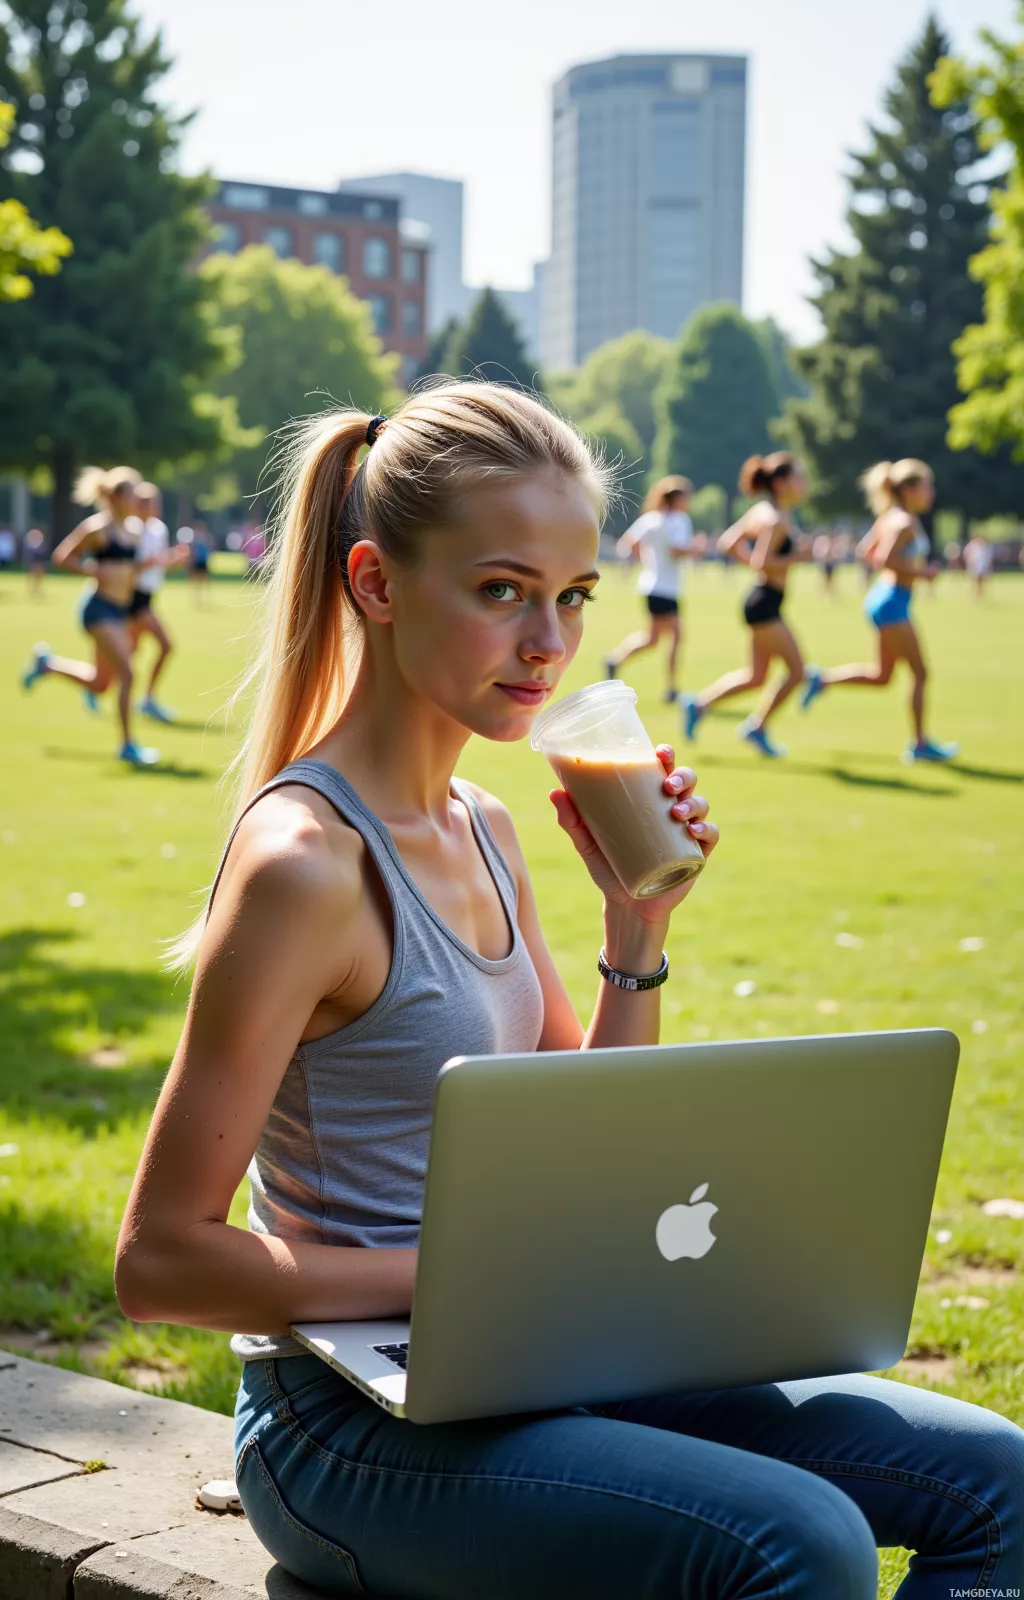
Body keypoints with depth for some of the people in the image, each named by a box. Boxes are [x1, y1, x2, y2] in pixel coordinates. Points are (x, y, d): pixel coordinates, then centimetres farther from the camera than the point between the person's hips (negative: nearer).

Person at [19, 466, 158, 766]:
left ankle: (47, 663, 35)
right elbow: (62, 557, -10)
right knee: (126, 674, -15)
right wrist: (94, 571, -20)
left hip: (119, 610, 8)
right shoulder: (98, 527, -11)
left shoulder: (133, 529, 12)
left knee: (99, 684, 13)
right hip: (99, 608, -8)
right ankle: (127, 746, -7)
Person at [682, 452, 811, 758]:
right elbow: (762, 562, -26)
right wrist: (797, 557, -18)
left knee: (756, 676, 15)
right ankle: (757, 727, 7)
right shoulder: (776, 520, -18)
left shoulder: (762, 512, 10)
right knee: (796, 670, -2)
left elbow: (728, 543, 14)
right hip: (765, 603, -10)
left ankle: (699, 704, 15)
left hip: (761, 601, 10)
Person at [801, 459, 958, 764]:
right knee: (920, 673, -3)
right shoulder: (905, 522, -16)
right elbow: (886, 559, -26)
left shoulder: (891, 519, 13)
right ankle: (920, 744, 2)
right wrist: (921, 573, -17)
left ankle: (821, 679, 12)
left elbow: (865, 551, 19)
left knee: (881, 676, 16)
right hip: (892, 602, -10)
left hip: (883, 598, 10)